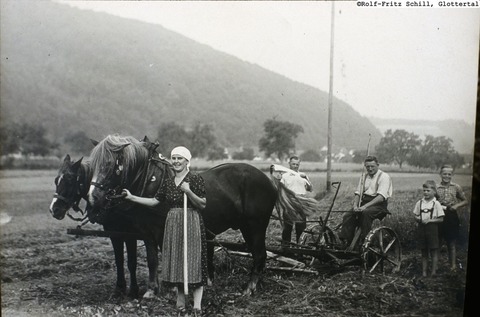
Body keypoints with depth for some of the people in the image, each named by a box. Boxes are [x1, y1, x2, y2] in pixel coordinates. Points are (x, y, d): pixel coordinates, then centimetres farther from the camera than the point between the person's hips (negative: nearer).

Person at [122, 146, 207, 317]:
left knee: (194, 263, -3)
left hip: (191, 224, -6)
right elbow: (154, 201, 11)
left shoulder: (195, 179, -6)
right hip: (172, 225, 6)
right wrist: (132, 197, 7)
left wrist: (188, 191, -21)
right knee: (175, 263, 9)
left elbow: (203, 204, -8)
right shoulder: (168, 182, 11)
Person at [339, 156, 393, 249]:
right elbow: (358, 193, 13)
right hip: (364, 203, 6)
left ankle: (362, 240, -33)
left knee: (366, 213, -37)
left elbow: (381, 197, -16)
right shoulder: (363, 177, 19)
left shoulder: (384, 176, -3)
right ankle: (345, 242, -23)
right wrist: (355, 205, -9)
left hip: (379, 204, -6)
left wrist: (365, 206, -26)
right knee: (348, 215, -20)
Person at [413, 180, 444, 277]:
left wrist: (430, 220, -16)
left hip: (432, 227, -3)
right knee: (424, 252, 10)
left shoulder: (436, 203, -4)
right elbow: (415, 216, 11)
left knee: (433, 251, 1)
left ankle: (434, 271, 10)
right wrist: (419, 219, -10)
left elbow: (441, 219, -4)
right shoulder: (419, 203, 6)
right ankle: (424, 271, 15)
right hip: (421, 228, 3)